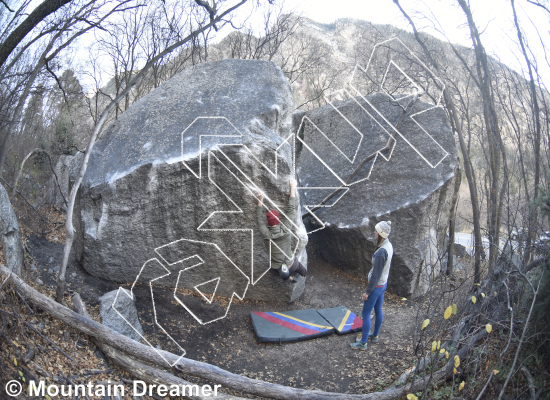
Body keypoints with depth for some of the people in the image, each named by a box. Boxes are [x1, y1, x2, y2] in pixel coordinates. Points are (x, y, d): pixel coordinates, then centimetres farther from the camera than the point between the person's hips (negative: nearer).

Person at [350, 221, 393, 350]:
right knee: (378, 310, 23)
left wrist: (367, 292, -16)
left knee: (366, 313, 4)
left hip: (376, 286, -9)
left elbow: (376, 274, -25)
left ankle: (363, 343, 15)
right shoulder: (389, 245, -2)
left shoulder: (381, 252, -31)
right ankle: (375, 335, 41)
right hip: (383, 284, 9)